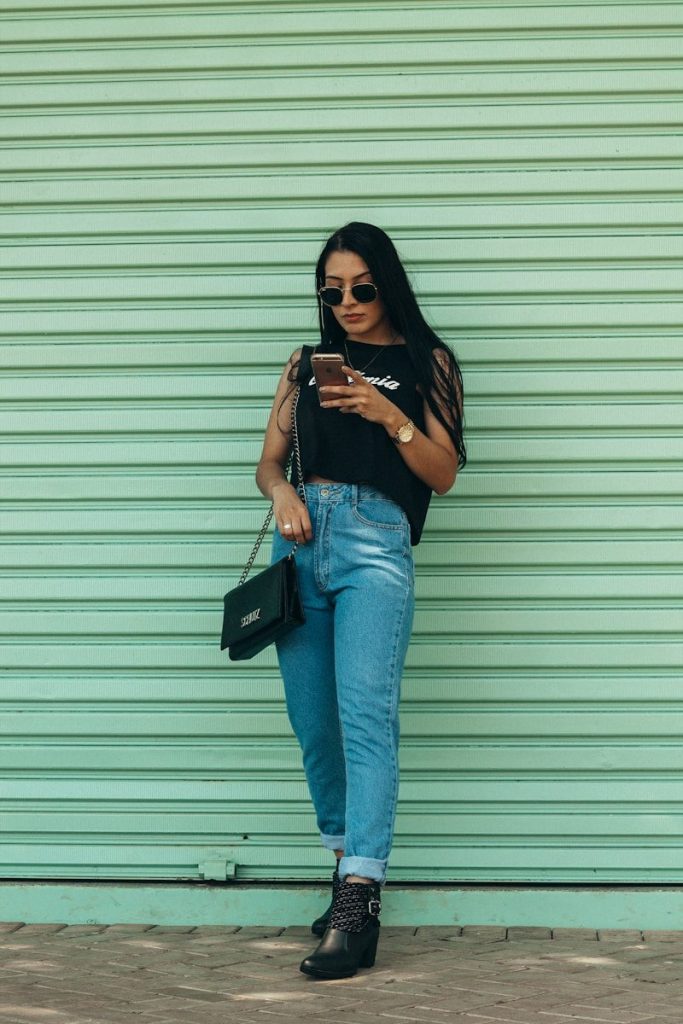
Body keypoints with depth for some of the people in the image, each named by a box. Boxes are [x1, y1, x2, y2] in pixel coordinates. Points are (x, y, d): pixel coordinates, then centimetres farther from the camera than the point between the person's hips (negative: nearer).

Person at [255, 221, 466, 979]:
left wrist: (390, 416, -12)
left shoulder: (425, 363, 10)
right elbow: (268, 462, 18)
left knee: (366, 717, -18)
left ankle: (357, 909, -25)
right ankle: (347, 866, 18)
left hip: (376, 541, -4)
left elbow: (444, 473, 4)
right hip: (301, 539, 5)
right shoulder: (307, 363, 19)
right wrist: (281, 492, -5)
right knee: (312, 723, 3)